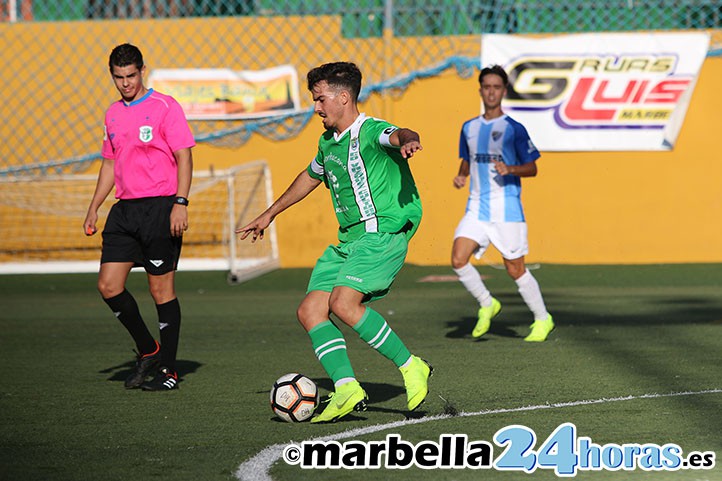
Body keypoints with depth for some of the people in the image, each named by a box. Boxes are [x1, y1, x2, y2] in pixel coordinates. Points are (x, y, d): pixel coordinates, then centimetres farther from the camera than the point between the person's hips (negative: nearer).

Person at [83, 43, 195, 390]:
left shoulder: (165, 107, -6)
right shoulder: (113, 114, 14)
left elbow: (184, 157, -8)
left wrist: (180, 203, -18)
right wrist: (94, 208, 17)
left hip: (160, 207, -6)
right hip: (125, 209, 6)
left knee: (162, 289, -3)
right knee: (108, 285, -1)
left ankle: (168, 370, 5)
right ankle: (147, 350, 18)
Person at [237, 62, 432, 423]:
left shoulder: (370, 132, -10)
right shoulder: (328, 142, 17)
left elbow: (397, 135, -34)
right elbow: (310, 176, 36)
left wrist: (407, 141, -59)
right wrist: (269, 215, 44)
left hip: (384, 234, -9)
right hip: (348, 242, 9)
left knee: (343, 303, -27)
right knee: (309, 311, -3)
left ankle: (411, 368, -16)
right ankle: (347, 389, -8)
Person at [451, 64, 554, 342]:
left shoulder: (514, 129, -5)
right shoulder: (469, 128, 11)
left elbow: (532, 168, -2)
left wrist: (509, 169, -21)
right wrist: (461, 176, 4)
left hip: (507, 209, -5)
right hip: (476, 208, 5)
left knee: (515, 270, 0)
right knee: (458, 260, -13)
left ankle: (542, 320, 19)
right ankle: (487, 305, 10)